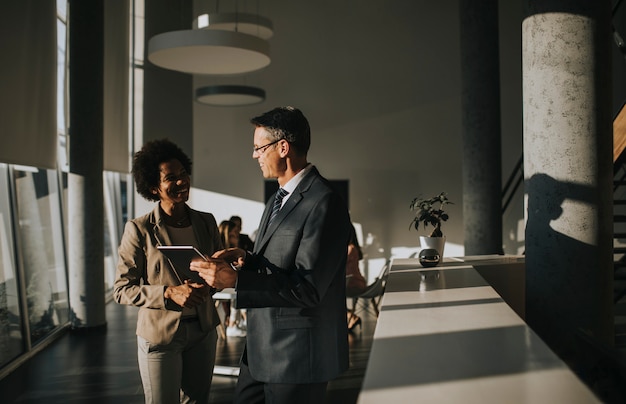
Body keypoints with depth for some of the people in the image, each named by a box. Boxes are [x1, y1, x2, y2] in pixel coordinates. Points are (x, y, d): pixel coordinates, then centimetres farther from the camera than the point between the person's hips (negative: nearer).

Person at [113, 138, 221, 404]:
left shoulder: (206, 222, 2)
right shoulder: (139, 229, -10)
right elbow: (121, 290, -9)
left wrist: (206, 285, -11)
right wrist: (170, 293, -23)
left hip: (203, 331, 4)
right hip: (160, 334, -4)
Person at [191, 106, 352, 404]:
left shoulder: (324, 203, -20)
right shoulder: (278, 200, 11)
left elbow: (308, 288, -24)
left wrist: (235, 280, -27)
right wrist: (245, 258, -4)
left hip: (296, 355, -9)